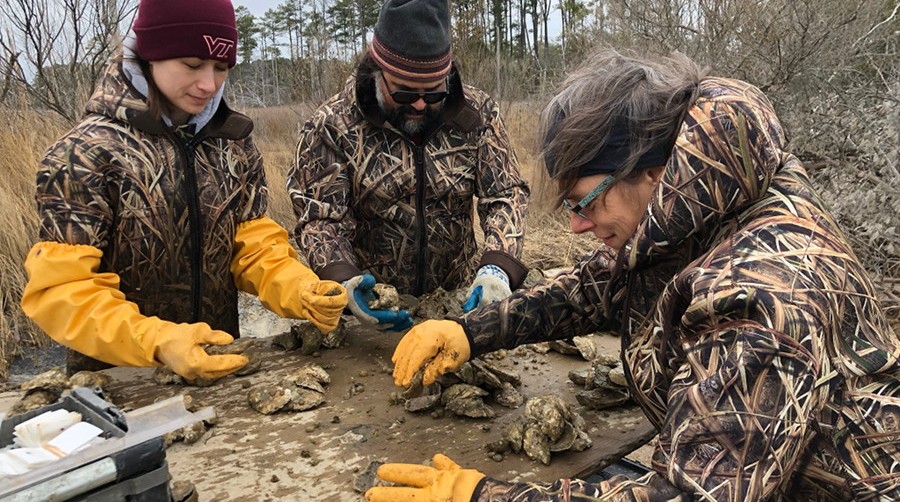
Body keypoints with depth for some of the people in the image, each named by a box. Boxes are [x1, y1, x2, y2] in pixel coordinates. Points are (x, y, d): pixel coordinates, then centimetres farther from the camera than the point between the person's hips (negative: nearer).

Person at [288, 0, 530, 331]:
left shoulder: (478, 113, -3)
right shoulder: (332, 126, -9)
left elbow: (505, 195, -4)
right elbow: (320, 220, -9)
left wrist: (497, 267, -23)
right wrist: (345, 283, -29)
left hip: (459, 301, 2)